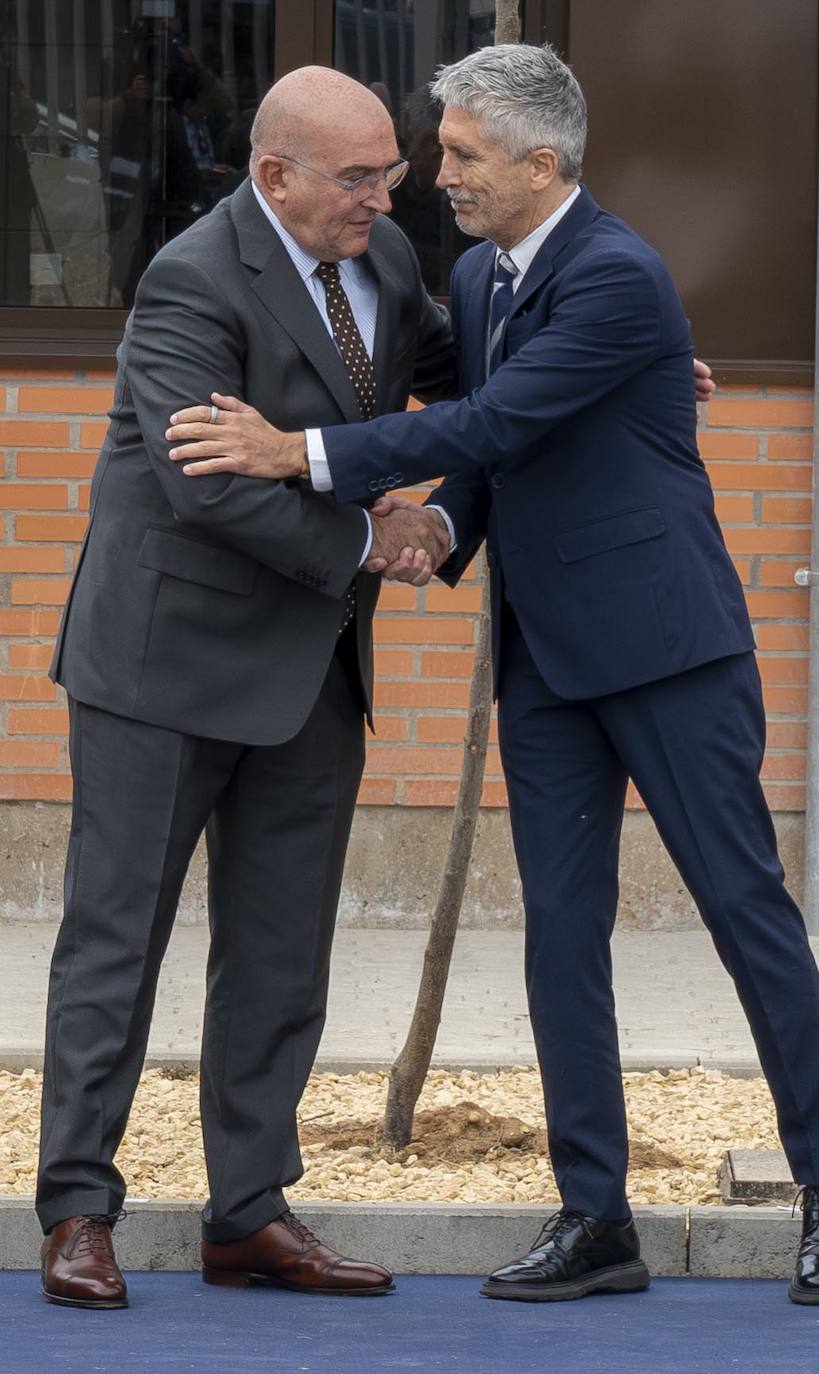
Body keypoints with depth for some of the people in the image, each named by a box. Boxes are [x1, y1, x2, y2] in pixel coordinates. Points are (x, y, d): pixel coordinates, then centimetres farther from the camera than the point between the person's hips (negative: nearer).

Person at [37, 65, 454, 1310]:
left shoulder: (380, 259, 5)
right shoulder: (197, 285, -20)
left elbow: (458, 374, 23)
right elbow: (205, 483, -28)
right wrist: (361, 541, -18)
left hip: (309, 670, 7)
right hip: (169, 656, -7)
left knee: (283, 950, 7)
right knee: (116, 935, 0)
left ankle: (250, 1217, 13)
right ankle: (78, 1215, 4)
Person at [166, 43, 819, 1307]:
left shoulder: (617, 278, -17)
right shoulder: (477, 276, 11)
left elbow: (499, 424, -24)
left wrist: (306, 455, -24)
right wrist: (443, 539, -2)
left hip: (662, 642, -8)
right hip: (545, 655, 8)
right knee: (562, 931, 4)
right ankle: (595, 1221, 6)